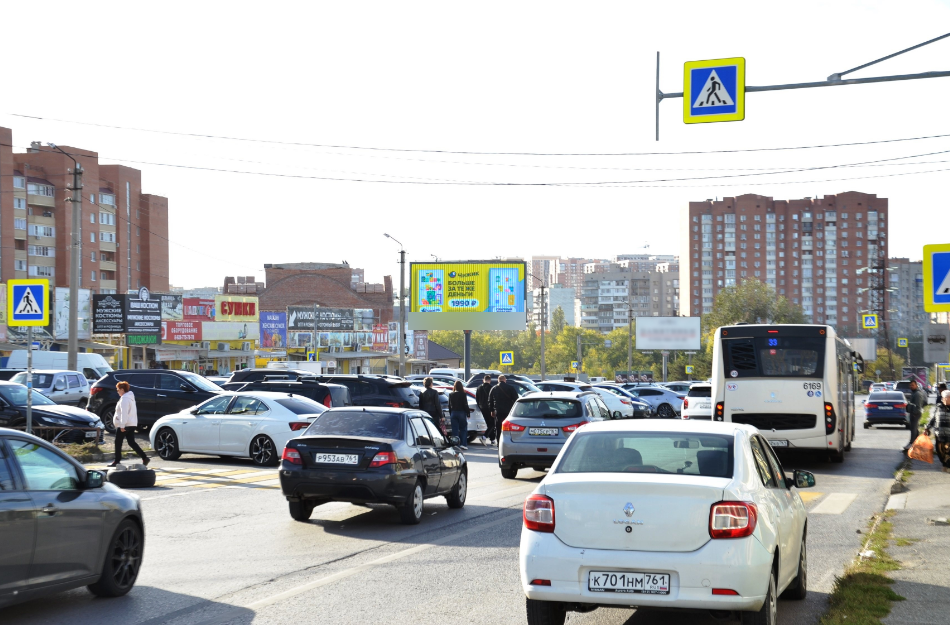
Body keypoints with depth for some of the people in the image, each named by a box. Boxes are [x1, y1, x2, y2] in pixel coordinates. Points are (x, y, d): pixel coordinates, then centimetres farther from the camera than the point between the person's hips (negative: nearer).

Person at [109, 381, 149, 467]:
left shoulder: (124, 399, -15)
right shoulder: (130, 397, 17)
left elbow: (124, 414, -22)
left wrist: (122, 425, -24)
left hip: (124, 425, -9)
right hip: (132, 424, 9)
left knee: (118, 442, 3)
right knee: (132, 442, 6)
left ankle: (117, 461, 9)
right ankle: (144, 458, -6)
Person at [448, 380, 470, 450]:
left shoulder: (451, 395, 1)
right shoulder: (463, 394, -11)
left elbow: (449, 405, 6)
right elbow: (465, 405, -9)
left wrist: (450, 414, 14)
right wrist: (468, 413, 0)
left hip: (453, 413, 3)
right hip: (461, 413, -3)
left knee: (455, 430, 6)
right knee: (463, 429, 6)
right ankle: (463, 444, -2)